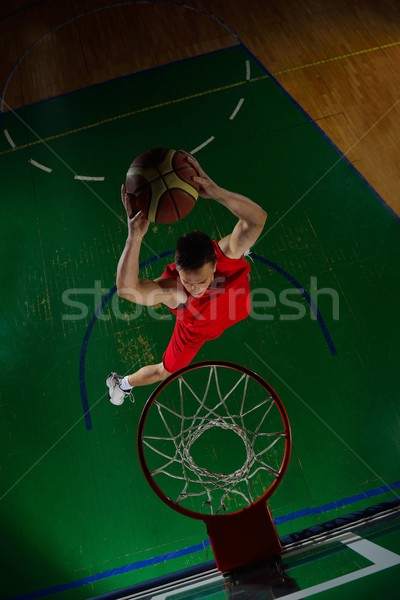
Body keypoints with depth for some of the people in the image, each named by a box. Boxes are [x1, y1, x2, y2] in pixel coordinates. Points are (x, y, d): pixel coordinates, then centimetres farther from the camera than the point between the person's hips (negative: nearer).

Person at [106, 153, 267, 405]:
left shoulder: (225, 253, -43)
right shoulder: (172, 288, -50)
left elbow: (258, 218, -55)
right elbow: (127, 288, -69)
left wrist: (216, 192, -71)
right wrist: (135, 237, -82)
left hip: (233, 310, 3)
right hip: (196, 331, -3)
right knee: (165, 371, 16)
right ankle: (123, 383, 46)